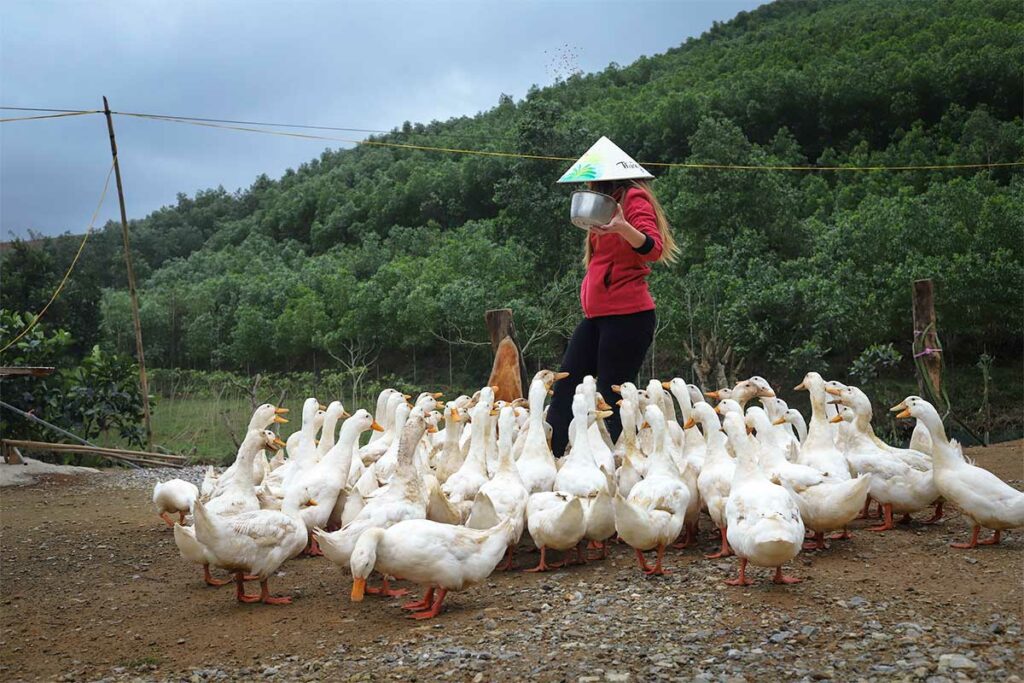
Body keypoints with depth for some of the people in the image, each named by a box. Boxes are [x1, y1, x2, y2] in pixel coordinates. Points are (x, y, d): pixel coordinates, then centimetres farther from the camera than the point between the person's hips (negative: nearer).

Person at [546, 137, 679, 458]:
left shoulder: (635, 198, -5)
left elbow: (654, 249, -24)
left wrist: (623, 228, -37)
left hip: (627, 316, -10)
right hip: (596, 316, 10)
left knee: (612, 399, -9)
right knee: (564, 390, 5)